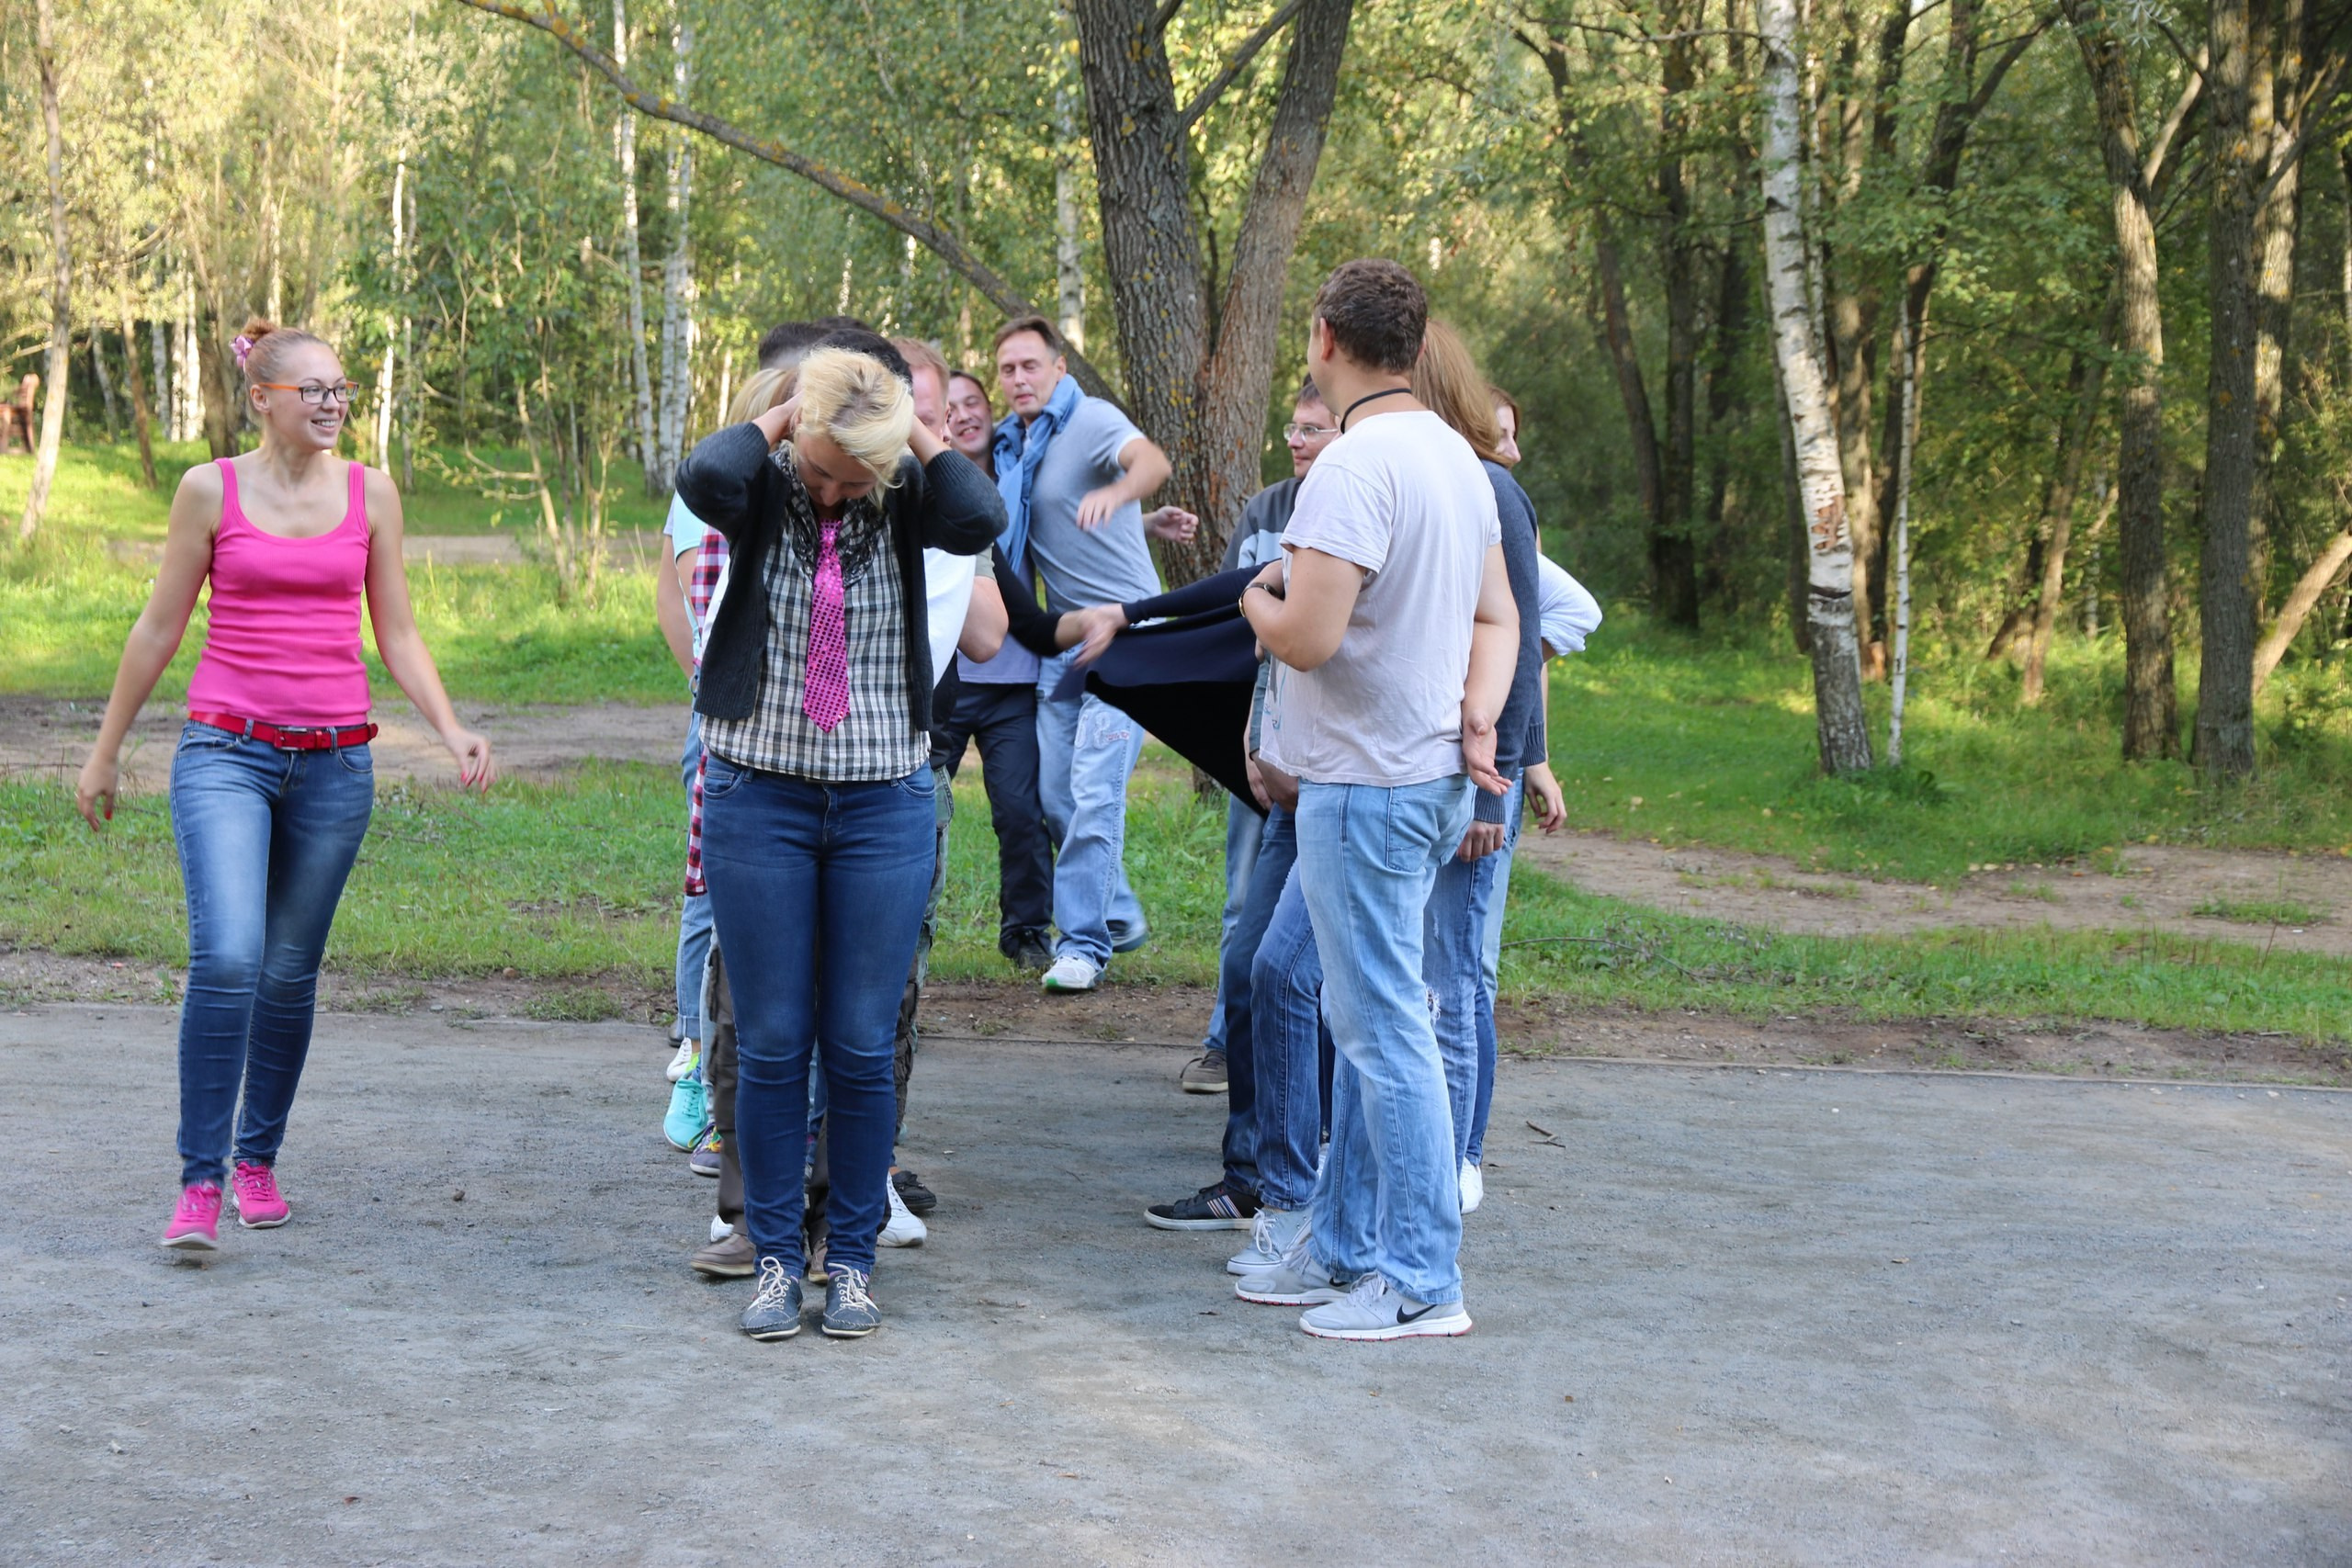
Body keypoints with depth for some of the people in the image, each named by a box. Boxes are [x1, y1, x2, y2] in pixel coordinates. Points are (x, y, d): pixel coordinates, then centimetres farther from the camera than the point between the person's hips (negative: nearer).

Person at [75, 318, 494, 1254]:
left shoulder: (370, 493, 6)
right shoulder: (211, 490, 0)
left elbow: (399, 636, 10)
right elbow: (159, 628, 7)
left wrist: (452, 731, -4)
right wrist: (106, 751, 11)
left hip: (335, 761, 3)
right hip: (227, 753, -2)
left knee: (290, 971, 8)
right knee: (227, 957, -18)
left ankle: (258, 1159, 25)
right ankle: (199, 1180, -9)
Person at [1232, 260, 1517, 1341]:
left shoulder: (1354, 469, -19)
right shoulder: (1455, 457, 12)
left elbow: (1305, 639, -24)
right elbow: (1497, 616, 16)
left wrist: (1255, 597, -2)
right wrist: (1478, 719, 1)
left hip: (1366, 786, -10)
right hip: (1433, 776, 10)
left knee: (1383, 1029, -3)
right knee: (1367, 1019, 17)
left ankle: (1421, 1282, 4)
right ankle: (1343, 1249, 27)